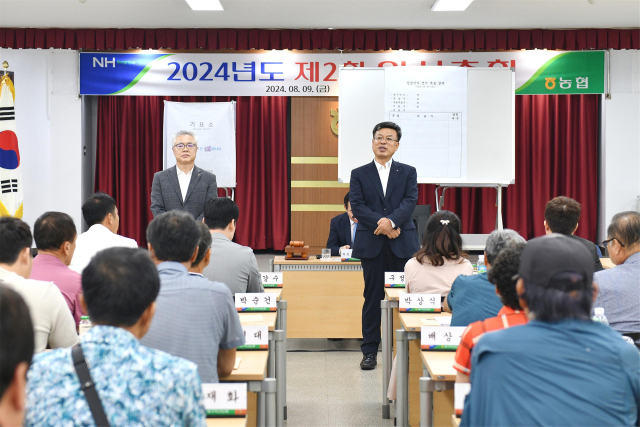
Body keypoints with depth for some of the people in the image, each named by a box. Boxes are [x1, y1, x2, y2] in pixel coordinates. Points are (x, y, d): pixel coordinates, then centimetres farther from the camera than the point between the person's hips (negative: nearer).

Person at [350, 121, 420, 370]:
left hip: (402, 244, 1)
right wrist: (383, 226, -15)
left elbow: (410, 201, -4)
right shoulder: (359, 174, 8)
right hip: (372, 245, 0)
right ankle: (370, 351, 9)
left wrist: (392, 221, -21)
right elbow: (357, 206, -3)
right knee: (372, 298, 2)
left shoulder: (408, 172, 10)